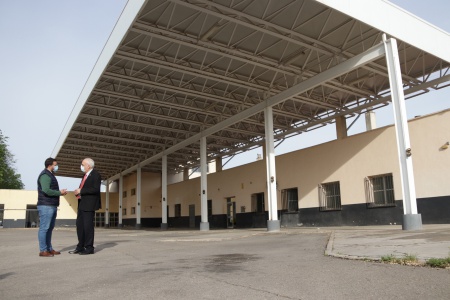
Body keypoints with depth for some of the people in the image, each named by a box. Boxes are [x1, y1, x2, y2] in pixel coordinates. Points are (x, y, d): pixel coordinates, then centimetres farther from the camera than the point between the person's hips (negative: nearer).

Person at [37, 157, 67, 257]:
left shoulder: (50, 175, 21)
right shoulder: (45, 175, -11)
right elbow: (46, 190, -23)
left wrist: (60, 192, 6)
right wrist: (59, 192, -13)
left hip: (52, 206, 10)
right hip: (46, 206, -10)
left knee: (49, 228, 12)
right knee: (44, 228, -6)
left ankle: (49, 248, 18)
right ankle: (43, 251, -3)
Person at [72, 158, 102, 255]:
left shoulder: (96, 175, -11)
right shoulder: (86, 175, 17)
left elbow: (95, 189, -21)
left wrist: (81, 191, -18)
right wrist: (78, 192, 4)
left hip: (89, 205, -9)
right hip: (82, 204, 9)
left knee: (88, 226, -4)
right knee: (79, 225, 12)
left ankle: (89, 248, 5)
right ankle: (80, 247, 21)